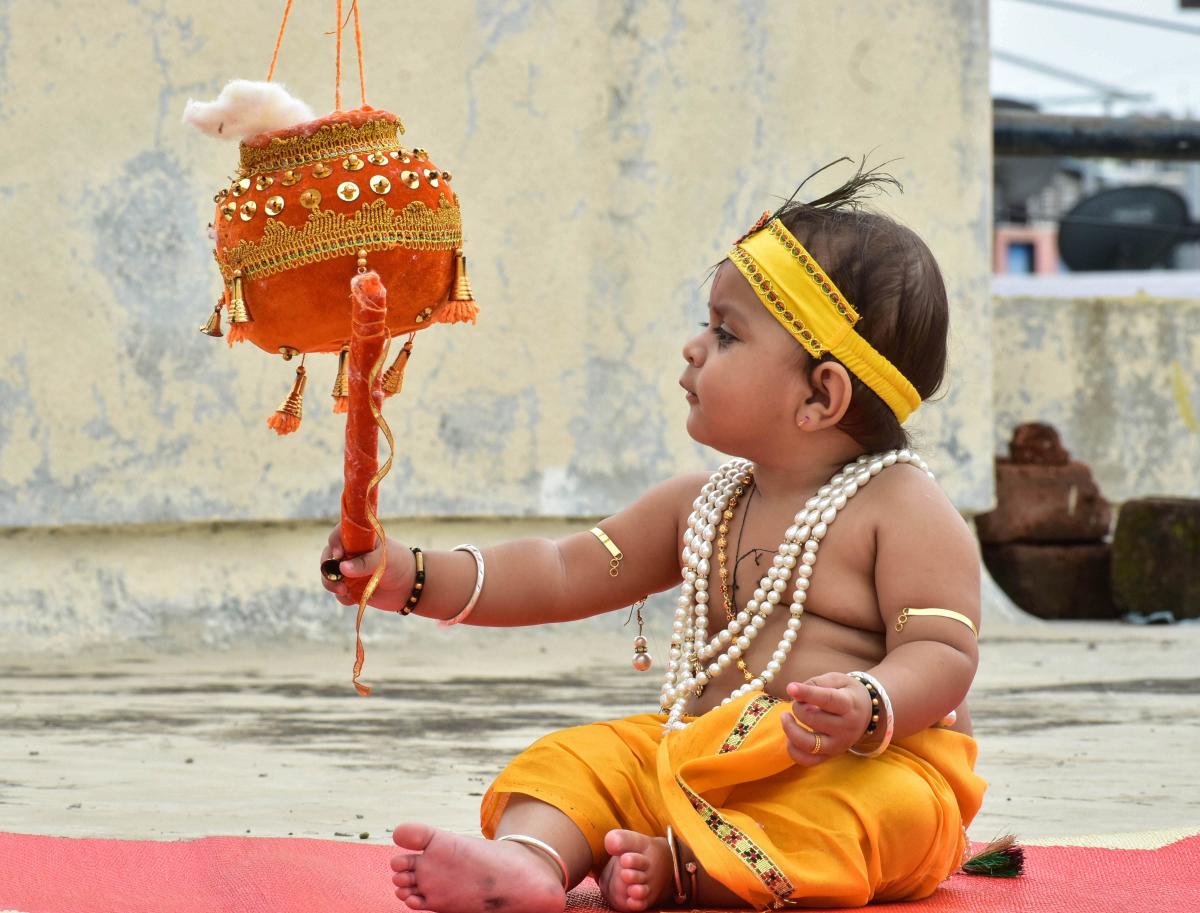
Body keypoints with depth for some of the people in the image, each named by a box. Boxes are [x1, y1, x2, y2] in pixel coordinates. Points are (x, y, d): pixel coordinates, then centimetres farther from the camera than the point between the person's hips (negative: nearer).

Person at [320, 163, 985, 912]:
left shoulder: (902, 508, -6)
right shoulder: (699, 507, 16)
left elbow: (944, 654, -14)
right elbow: (567, 574, 17)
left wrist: (867, 713, -36)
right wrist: (416, 579, 6)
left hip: (875, 765, -6)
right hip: (704, 757, 6)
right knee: (580, 758, -14)